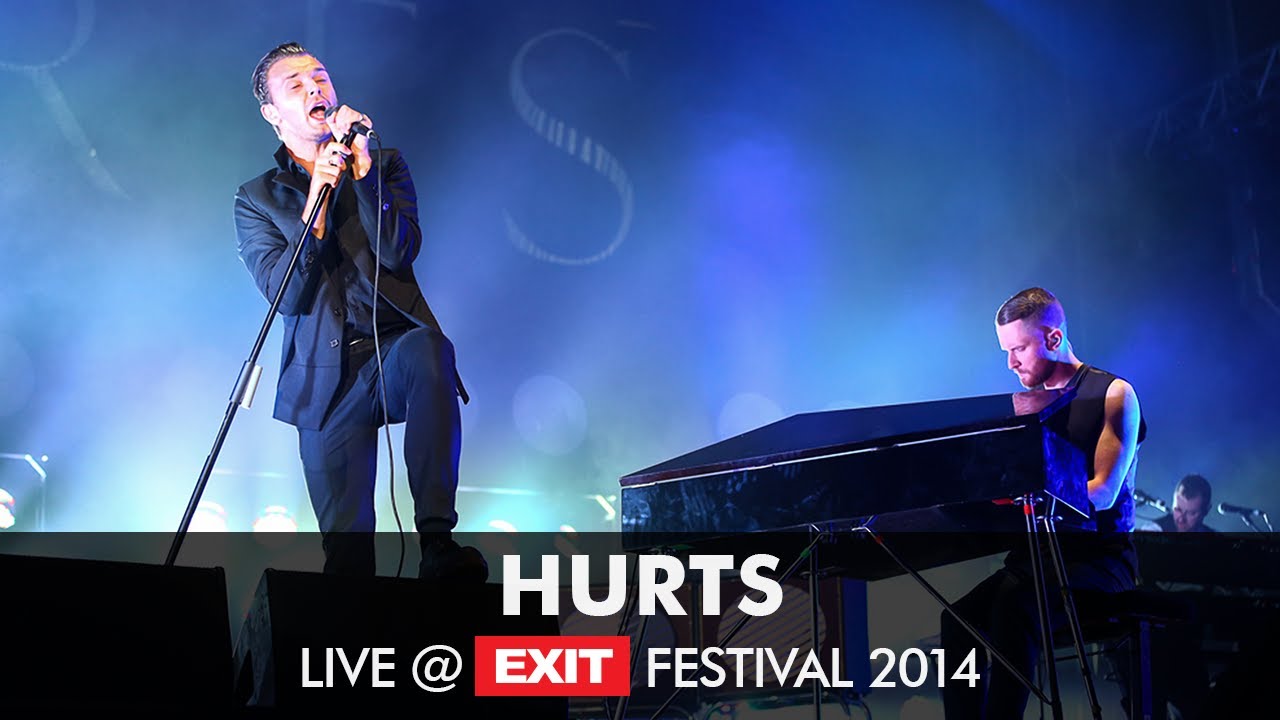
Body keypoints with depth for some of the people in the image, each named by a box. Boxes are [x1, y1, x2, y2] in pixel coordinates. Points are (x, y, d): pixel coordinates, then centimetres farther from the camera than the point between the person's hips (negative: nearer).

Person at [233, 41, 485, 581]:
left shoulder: (384, 165, 11)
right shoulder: (256, 198, 9)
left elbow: (399, 252, -7)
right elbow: (286, 295, -6)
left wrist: (361, 167, -13)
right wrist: (317, 196, -12)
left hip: (395, 345, -1)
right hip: (327, 379, 1)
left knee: (428, 350, -38)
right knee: (344, 550, -3)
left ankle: (437, 542, -40)